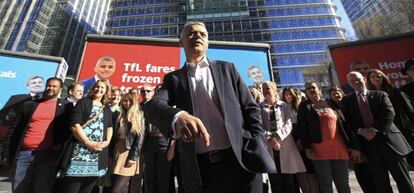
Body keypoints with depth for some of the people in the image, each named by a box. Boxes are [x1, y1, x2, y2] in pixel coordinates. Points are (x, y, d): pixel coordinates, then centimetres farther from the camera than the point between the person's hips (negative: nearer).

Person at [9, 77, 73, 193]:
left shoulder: (66, 106, 4)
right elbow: (18, 129, 14)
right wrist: (12, 152, 11)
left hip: (48, 155, -3)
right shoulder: (30, 105, 13)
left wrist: (61, 144, -8)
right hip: (24, 153, 3)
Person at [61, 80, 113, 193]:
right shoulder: (83, 102, 4)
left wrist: (107, 141, -3)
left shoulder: (107, 108, 16)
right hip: (81, 149, -3)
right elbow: (74, 125, -7)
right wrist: (88, 143, -14)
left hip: (99, 152, 4)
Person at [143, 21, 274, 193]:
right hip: (199, 169, 1)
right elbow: (152, 106, -11)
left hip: (240, 161, 0)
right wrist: (178, 116, -33)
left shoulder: (226, 69, 8)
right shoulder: (173, 78, 7)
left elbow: (251, 108, 6)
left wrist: (257, 148, -6)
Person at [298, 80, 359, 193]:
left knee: (343, 184, 10)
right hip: (318, 151, -2)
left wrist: (353, 145, 5)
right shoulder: (304, 107, 5)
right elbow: (302, 128, -2)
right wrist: (307, 148, -11)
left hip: (338, 148, 2)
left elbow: (344, 124, 9)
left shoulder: (331, 103, 11)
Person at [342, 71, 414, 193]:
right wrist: (361, 131, -13)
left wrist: (376, 130, -16)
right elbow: (348, 121, 3)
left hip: (388, 138, 0)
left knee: (403, 179, 7)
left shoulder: (380, 95, 9)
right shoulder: (347, 100, 9)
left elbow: (389, 113, -5)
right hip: (367, 143, 0)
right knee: (380, 182, 7)